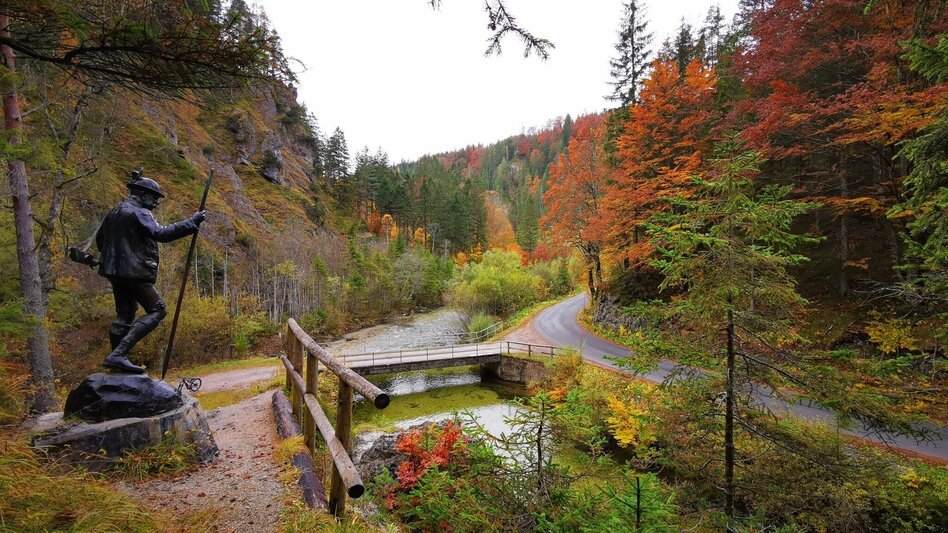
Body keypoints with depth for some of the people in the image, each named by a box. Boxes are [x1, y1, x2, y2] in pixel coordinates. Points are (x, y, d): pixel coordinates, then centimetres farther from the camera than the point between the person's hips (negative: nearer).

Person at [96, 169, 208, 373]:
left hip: (115, 271, 10)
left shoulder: (115, 211, 17)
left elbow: (99, 238, 26)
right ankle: (118, 354, -15)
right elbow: (160, 234, -26)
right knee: (157, 310, -7)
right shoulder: (138, 213, -12)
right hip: (134, 271, -10)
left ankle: (116, 359, 19)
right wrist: (191, 222, -27)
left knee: (124, 314, 16)